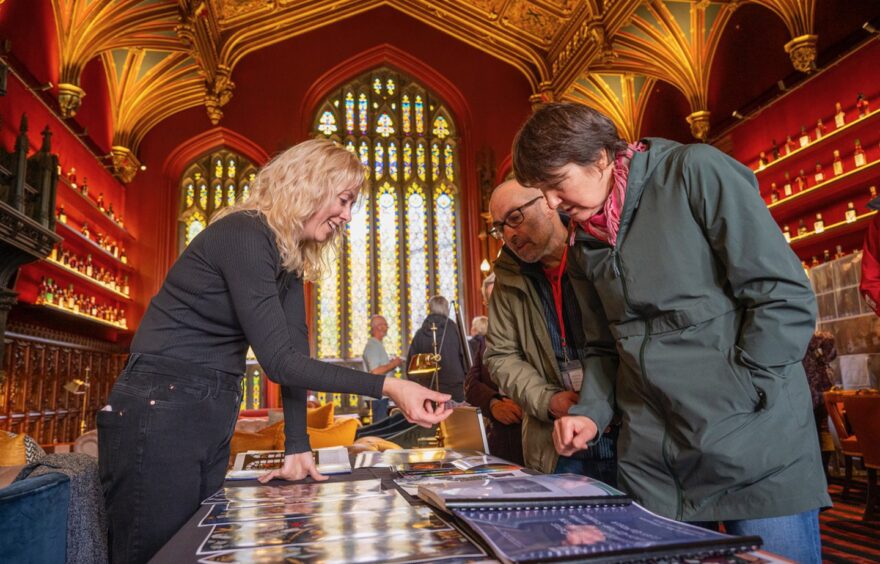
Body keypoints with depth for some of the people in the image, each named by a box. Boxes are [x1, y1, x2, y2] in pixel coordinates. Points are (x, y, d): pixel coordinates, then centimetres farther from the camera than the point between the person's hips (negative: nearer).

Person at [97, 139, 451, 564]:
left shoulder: (292, 255, 9)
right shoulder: (243, 235, -20)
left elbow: (293, 351, 4)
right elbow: (278, 360, -24)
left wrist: (297, 447, -1)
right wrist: (386, 387, -28)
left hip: (212, 418, 9)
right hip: (161, 412, -9)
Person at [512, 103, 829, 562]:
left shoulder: (694, 172, -8)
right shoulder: (585, 244, 12)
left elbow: (785, 293, -12)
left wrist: (738, 398, -13)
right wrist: (591, 412, 3)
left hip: (754, 446, -5)